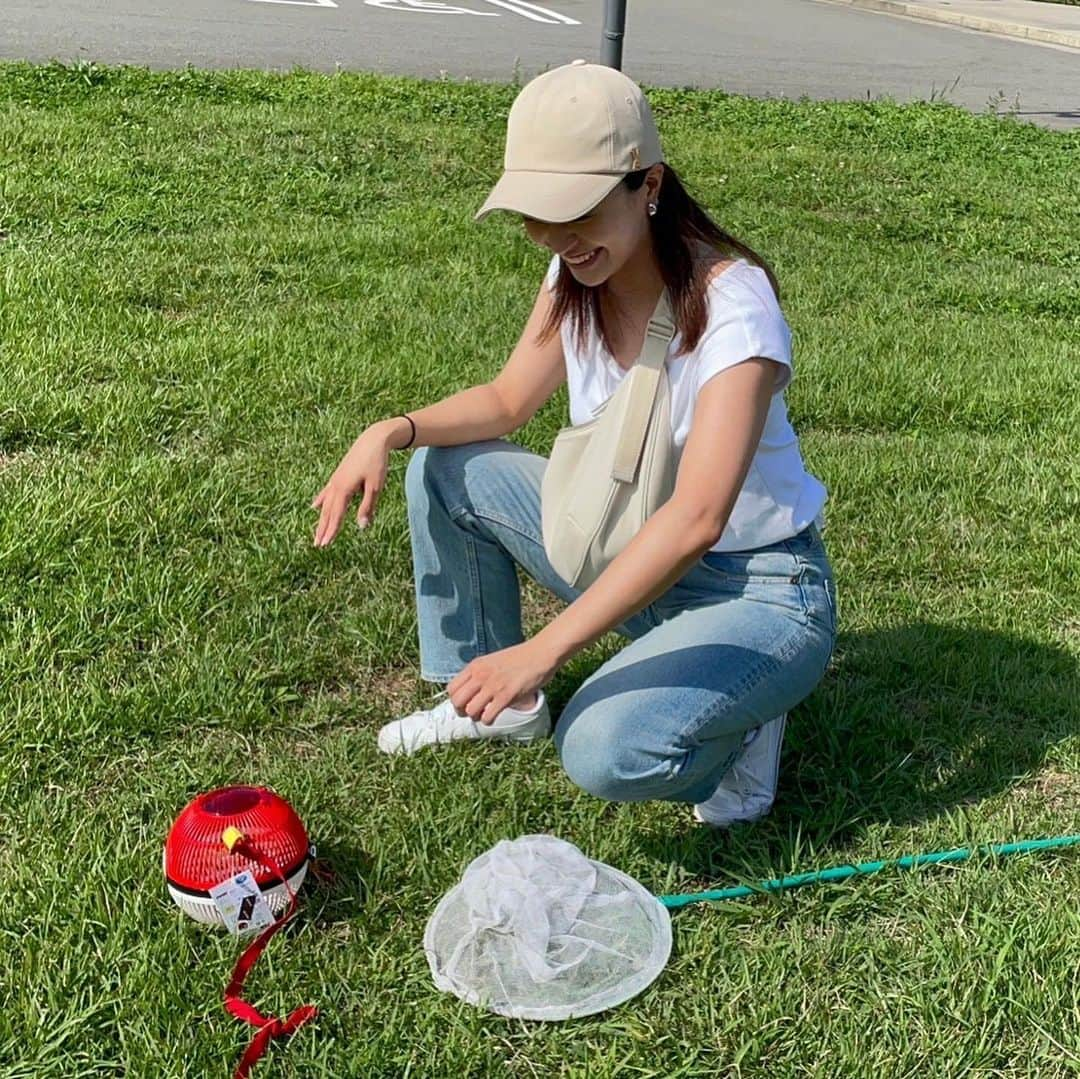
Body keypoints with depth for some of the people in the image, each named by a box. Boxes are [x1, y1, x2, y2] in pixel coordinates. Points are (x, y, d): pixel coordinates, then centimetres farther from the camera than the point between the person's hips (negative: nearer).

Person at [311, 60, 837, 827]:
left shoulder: (731, 302, -27)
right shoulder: (577, 278, -5)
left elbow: (696, 521, -36)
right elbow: (508, 400, 9)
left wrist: (542, 652, -40)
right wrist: (393, 432, -11)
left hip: (758, 588, -7)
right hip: (631, 550, 7)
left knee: (605, 752, -31)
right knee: (444, 471, -1)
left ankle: (737, 718, 3)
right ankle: (493, 698, 13)